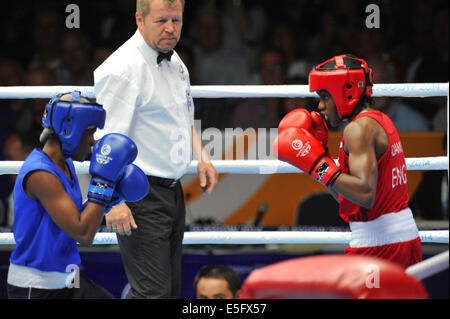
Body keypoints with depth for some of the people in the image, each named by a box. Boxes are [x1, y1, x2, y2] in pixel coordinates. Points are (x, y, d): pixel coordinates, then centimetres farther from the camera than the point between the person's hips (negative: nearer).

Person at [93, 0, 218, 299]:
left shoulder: (174, 61, 12)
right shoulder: (124, 68, -17)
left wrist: (201, 157, 16)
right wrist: (113, 201, -27)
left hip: (172, 192, 9)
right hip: (141, 196, -9)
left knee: (172, 287, 11)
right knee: (153, 291, -14)